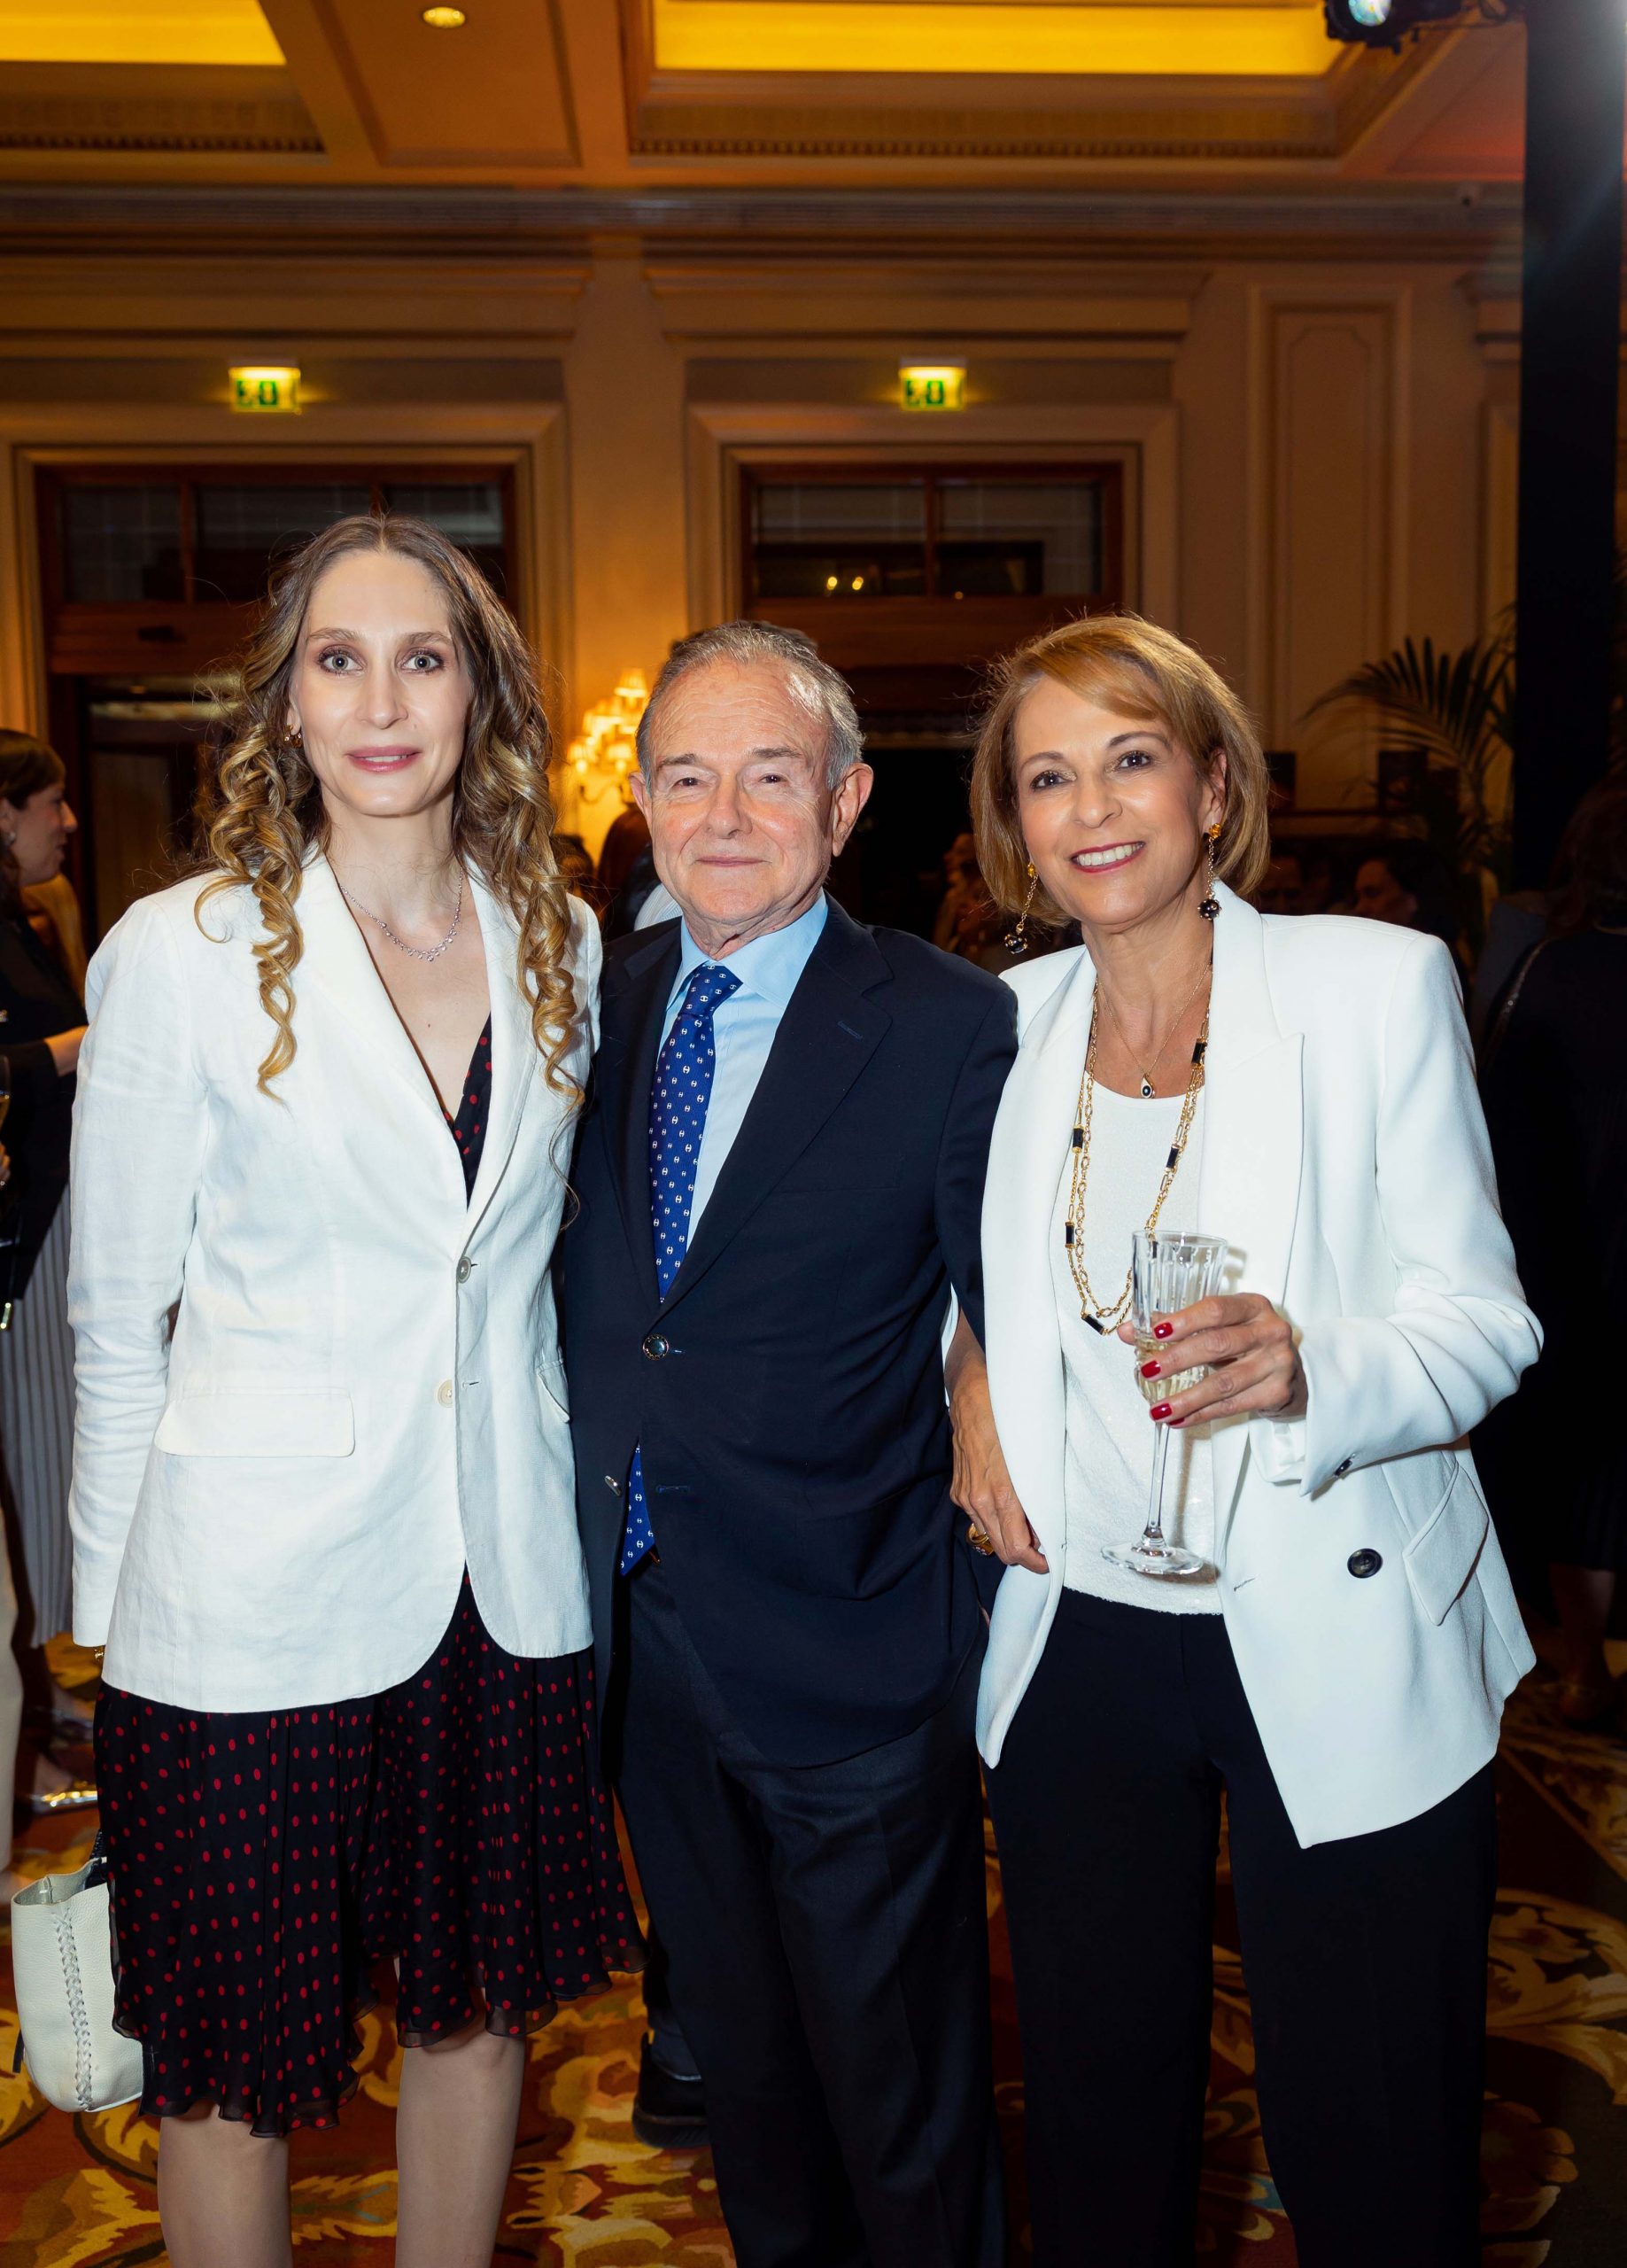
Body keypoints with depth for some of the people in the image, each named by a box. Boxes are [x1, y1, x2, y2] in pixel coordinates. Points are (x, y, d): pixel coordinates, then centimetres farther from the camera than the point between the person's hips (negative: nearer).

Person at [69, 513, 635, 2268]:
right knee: (231, 2058, 11)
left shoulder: (563, 941, 2)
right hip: (252, 1592, -3)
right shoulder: (181, 952, -9)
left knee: (480, 1997, 19)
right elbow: (116, 1318, -3)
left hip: (506, 1576, 4)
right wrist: (102, 1604, -1)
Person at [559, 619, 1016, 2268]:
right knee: (736, 2054, 26)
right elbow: (576, 1301, 7)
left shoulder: (950, 1029, -13)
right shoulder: (595, 1005, 2)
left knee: (899, 2099, 15)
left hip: (849, 1654, -5)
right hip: (639, 1634, 5)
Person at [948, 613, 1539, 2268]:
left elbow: (1482, 1321, -10)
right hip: (1076, 1650, 4)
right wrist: (972, 1372, -1)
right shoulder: (1008, 1023, 4)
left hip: (1342, 1654, -3)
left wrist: (1310, 1367, -29)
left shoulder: (1379, 983, -7)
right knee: (1096, 2130, 18)